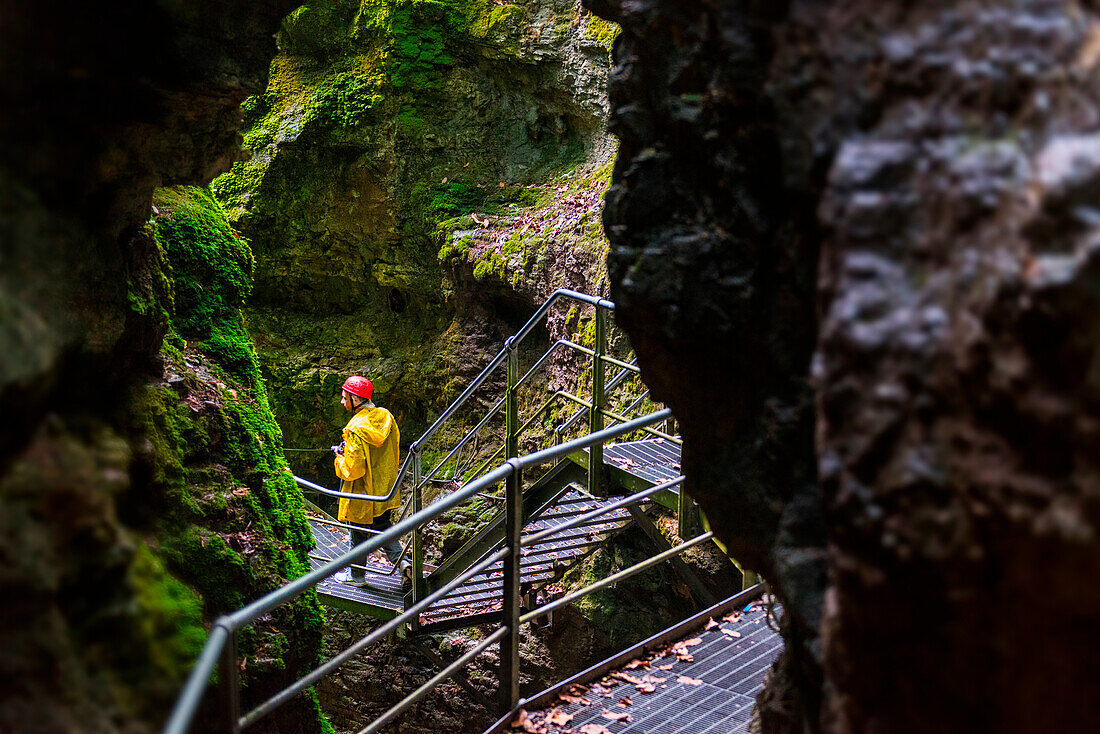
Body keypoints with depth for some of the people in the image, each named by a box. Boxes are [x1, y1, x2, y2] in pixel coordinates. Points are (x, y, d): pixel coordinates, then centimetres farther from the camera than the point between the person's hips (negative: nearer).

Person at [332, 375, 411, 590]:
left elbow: (353, 469, -27)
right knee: (383, 527, 21)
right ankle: (402, 562, 4)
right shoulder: (386, 417, -4)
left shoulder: (355, 429, -26)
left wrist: (340, 459, -5)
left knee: (359, 534, 12)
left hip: (362, 494, -6)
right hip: (385, 490, 7)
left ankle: (356, 575, 28)